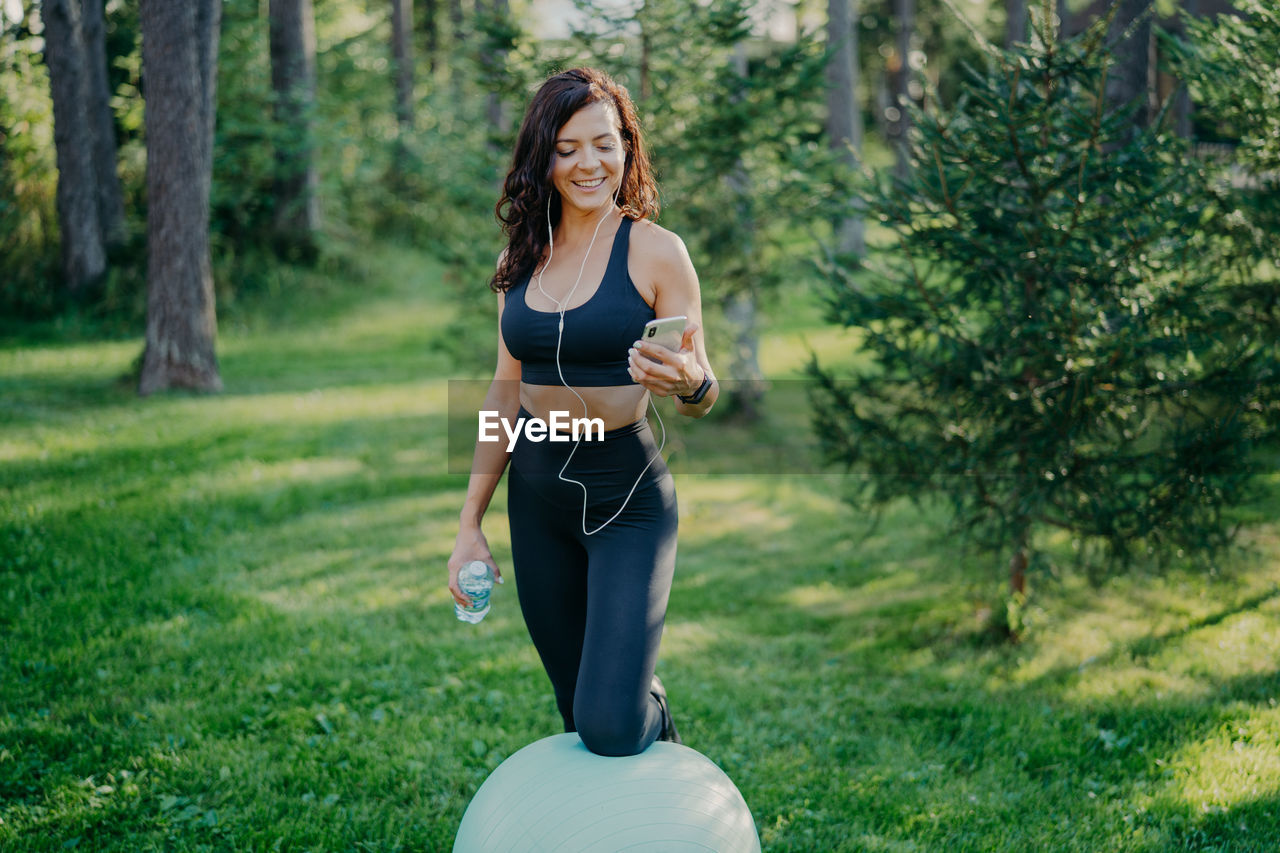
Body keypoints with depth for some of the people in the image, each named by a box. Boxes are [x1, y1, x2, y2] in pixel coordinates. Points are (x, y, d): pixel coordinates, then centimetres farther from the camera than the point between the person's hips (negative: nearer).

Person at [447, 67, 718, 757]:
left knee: (611, 725, -14)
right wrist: (469, 524, 10)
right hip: (536, 493, 5)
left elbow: (703, 399, -6)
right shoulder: (522, 257, 7)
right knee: (575, 707, 12)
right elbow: (506, 391, 12)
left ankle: (657, 723, 21)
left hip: (628, 496, -4)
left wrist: (689, 383, -30)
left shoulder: (655, 250, -8)